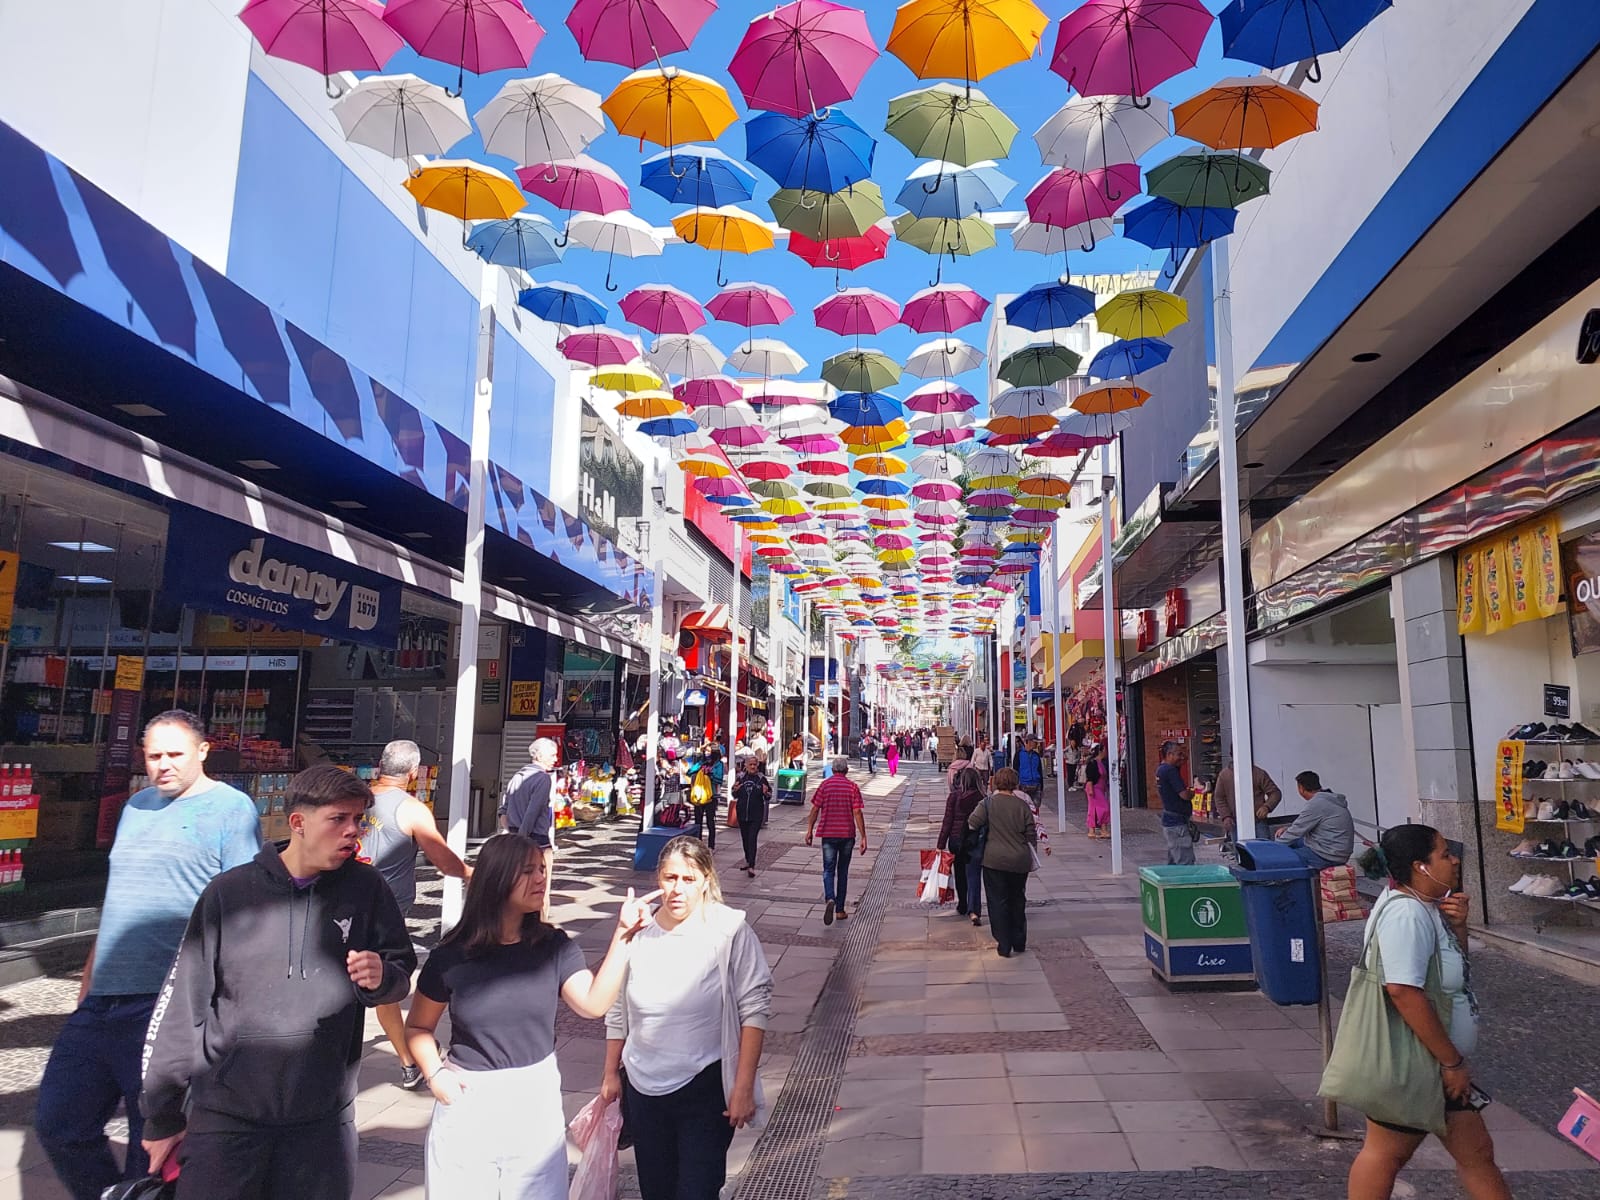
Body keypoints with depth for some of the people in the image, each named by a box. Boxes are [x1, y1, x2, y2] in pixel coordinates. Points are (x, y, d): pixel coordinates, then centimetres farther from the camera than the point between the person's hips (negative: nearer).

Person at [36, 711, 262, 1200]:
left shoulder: (231, 808, -8)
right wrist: (90, 977, 21)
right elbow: (116, 900, 22)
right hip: (102, 1000, 7)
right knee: (58, 1123, 12)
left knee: (153, 1142, 4)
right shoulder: (136, 806, 14)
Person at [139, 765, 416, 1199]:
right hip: (225, 1115, -1)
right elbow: (184, 1003, 1)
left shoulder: (366, 889, -3)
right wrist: (163, 1115, 4)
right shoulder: (228, 893, -4)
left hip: (323, 1120, 1)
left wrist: (381, 978, -18)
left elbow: (402, 973, 6)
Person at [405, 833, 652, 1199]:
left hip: (537, 1103, 1)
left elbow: (595, 1003, -20)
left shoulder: (554, 946, -5)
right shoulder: (452, 955, -8)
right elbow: (418, 1026, 6)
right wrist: (435, 1074, -11)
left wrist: (621, 936, -27)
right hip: (468, 1105, -1)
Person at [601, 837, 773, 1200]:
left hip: (705, 1088, -4)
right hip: (642, 1087, 4)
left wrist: (744, 1087, -13)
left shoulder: (729, 930, -14)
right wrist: (611, 1074, 14)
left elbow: (754, 1010, -12)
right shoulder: (638, 932, -2)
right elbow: (617, 1011, 10)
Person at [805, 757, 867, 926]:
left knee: (828, 870, 3)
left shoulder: (824, 785, -2)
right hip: (847, 834, 1)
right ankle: (840, 910, 17)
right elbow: (857, 813, -8)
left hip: (828, 834, -1)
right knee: (843, 871, 12)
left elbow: (815, 809, -2)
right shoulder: (852, 787, -3)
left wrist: (809, 830, 7)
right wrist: (863, 837, -6)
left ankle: (830, 899, -23)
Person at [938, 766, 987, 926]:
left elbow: (947, 821, -7)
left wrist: (940, 845, -5)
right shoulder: (982, 798, -7)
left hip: (956, 840, 1)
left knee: (960, 874, 19)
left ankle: (962, 907, 33)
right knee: (973, 876, -1)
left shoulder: (954, 796, -6)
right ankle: (974, 910, -16)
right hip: (976, 840, -1)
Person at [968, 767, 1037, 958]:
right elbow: (1031, 835, 1)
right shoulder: (1023, 805, -4)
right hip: (1020, 861, 2)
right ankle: (1019, 942, 28)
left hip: (995, 860, -2)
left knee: (998, 901, 7)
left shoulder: (988, 802, -9)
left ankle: (1004, 945, 7)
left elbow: (973, 823, -14)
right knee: (1018, 900, 19)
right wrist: (1031, 856, 16)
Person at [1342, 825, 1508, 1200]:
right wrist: (1452, 1061, -23)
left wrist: (1457, 925, -3)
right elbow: (1404, 991, -32)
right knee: (1386, 1153, 6)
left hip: (1438, 1063, 10)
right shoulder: (1407, 913, -26)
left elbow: (1453, 967, 17)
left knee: (1476, 1152, 19)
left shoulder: (1428, 905, 5)